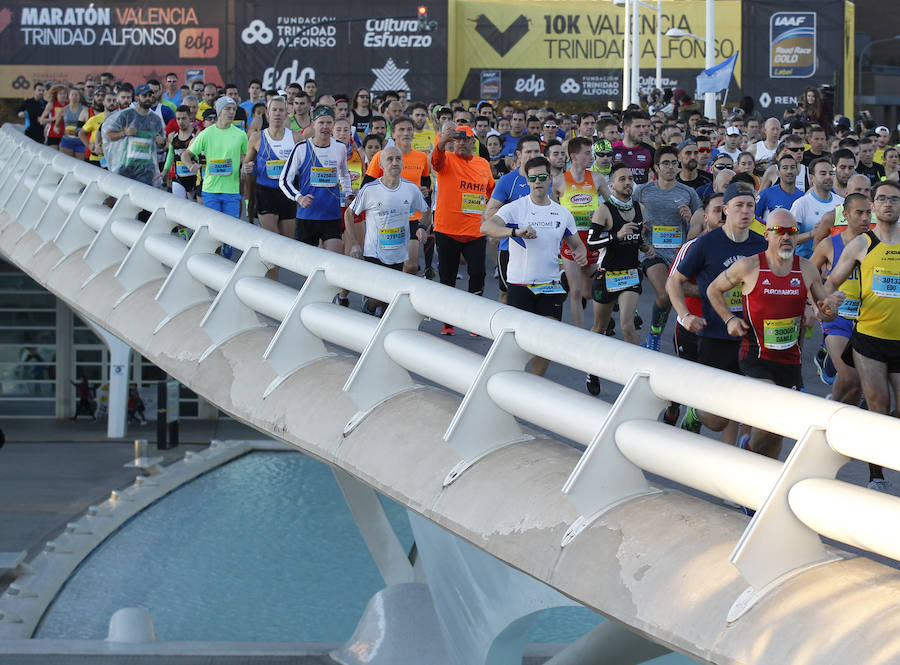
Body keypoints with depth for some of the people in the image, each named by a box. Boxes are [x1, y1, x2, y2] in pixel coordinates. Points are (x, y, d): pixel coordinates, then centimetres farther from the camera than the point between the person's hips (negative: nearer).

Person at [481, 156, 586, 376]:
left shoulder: (563, 214, 9)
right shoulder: (515, 208, -4)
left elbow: (577, 244, 20)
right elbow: (486, 227, -19)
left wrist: (581, 253, -5)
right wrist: (516, 231, -35)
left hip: (550, 285, 3)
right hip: (520, 284, -3)